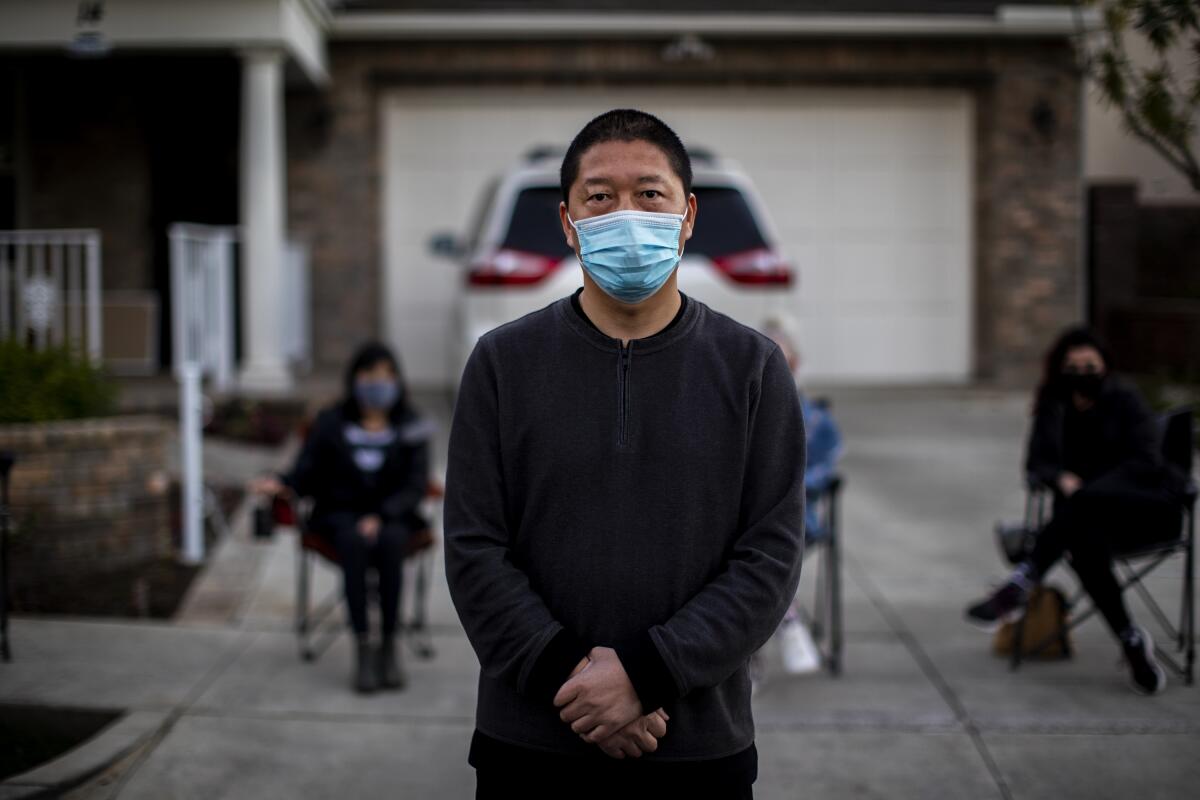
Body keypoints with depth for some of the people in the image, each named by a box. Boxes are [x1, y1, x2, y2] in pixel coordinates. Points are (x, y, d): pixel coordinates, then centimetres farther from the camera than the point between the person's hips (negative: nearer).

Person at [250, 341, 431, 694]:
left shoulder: (410, 427, 3)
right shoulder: (331, 423, 3)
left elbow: (415, 485, -4)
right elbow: (306, 473, 0)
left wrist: (382, 516, -21)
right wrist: (281, 483, -24)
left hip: (392, 515, 0)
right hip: (340, 513, 0)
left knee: (391, 540, -36)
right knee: (354, 541, -36)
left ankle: (390, 644, -30)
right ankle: (362, 647, -35)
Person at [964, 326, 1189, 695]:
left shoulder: (1124, 399, -1)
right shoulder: (1054, 405, 10)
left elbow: (1145, 462, -7)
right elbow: (1037, 461, 6)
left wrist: (1087, 487, -19)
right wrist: (1062, 478, -18)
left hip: (1149, 505, -3)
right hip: (1091, 516, 3)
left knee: (1086, 501, -37)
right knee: (1084, 541, -35)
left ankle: (1019, 586, -42)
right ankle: (1133, 643, -31)